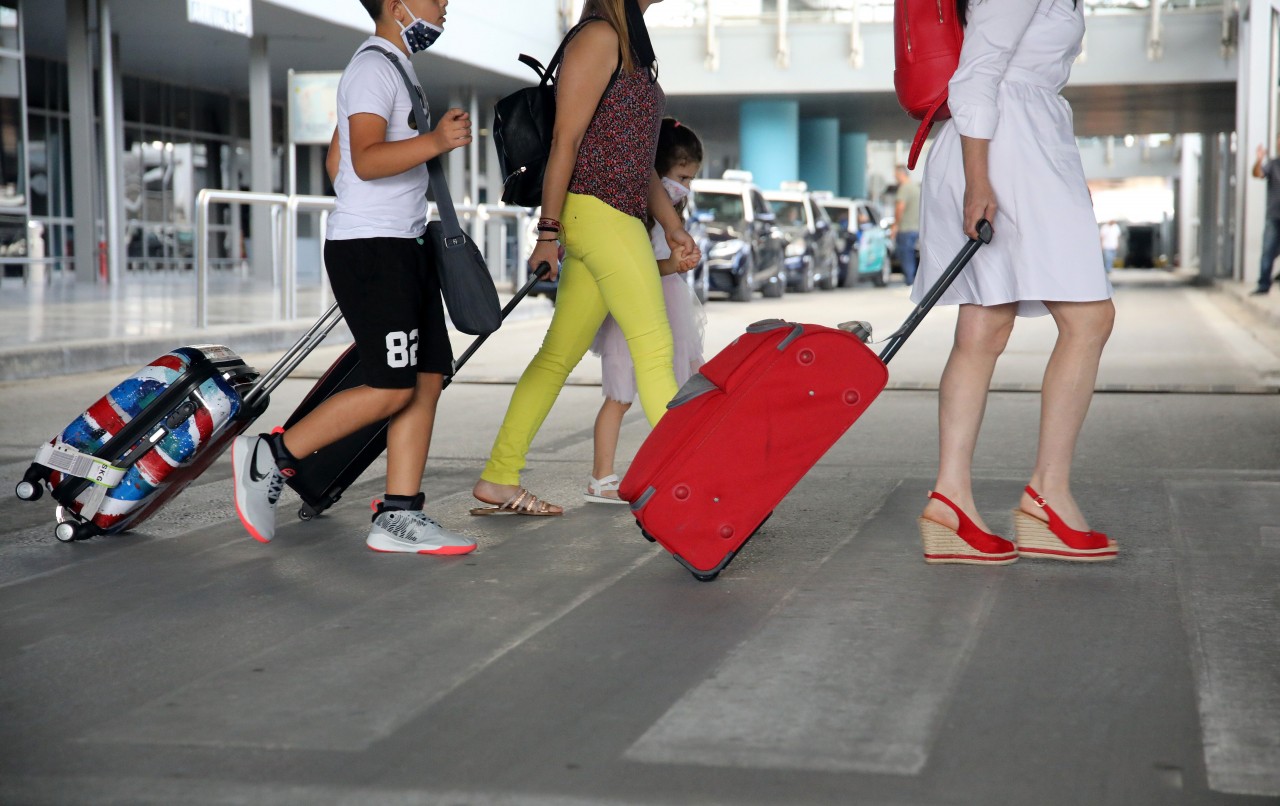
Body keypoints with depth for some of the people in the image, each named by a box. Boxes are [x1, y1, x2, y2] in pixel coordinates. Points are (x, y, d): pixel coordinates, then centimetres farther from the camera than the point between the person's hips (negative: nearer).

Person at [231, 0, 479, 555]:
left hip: (403, 249, 10)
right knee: (392, 389, -12)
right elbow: (366, 159, -26)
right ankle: (268, 458, -1)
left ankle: (398, 517, 5)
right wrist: (434, 143, -39)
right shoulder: (374, 67, -11)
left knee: (427, 379, 4)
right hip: (370, 247, -10)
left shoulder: (392, 68, 22)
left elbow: (335, 161, 28)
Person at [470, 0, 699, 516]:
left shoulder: (630, 47, 23)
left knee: (560, 356, 9)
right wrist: (549, 231, -14)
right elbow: (566, 140, -12)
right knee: (655, 348, -11)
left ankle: (498, 481, 14)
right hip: (596, 211, -10)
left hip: (619, 219, 10)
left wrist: (673, 228, 17)